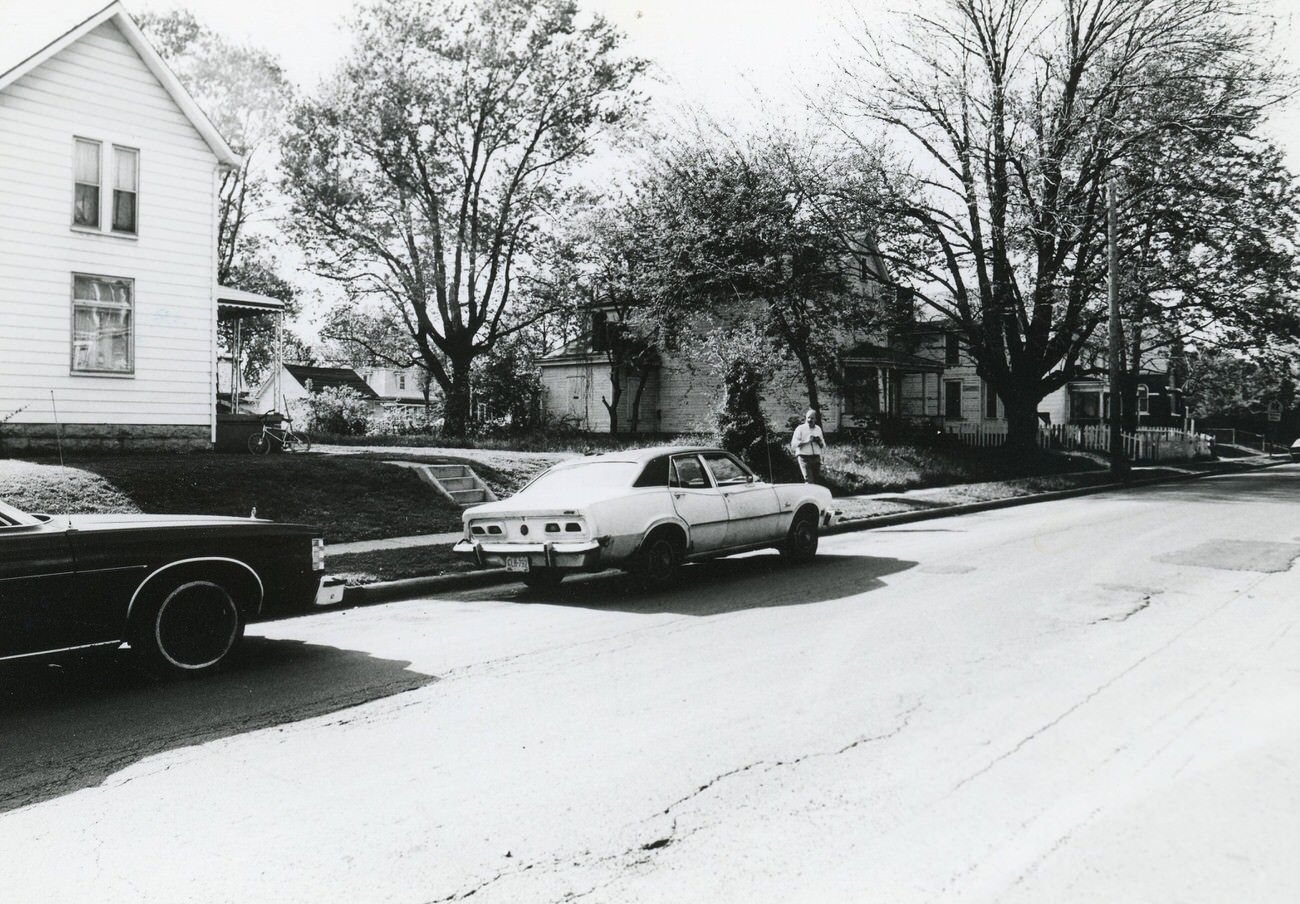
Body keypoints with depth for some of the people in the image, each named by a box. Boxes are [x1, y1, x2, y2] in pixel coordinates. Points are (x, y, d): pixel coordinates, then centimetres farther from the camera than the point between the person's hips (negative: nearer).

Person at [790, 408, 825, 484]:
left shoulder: (818, 429, 16)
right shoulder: (800, 428, 2)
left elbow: (823, 446, 19)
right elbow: (794, 443, -9)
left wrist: (819, 441, -3)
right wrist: (806, 441, -18)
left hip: (816, 458, 5)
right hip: (804, 457, -5)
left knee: (817, 480, 2)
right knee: (809, 481, -14)